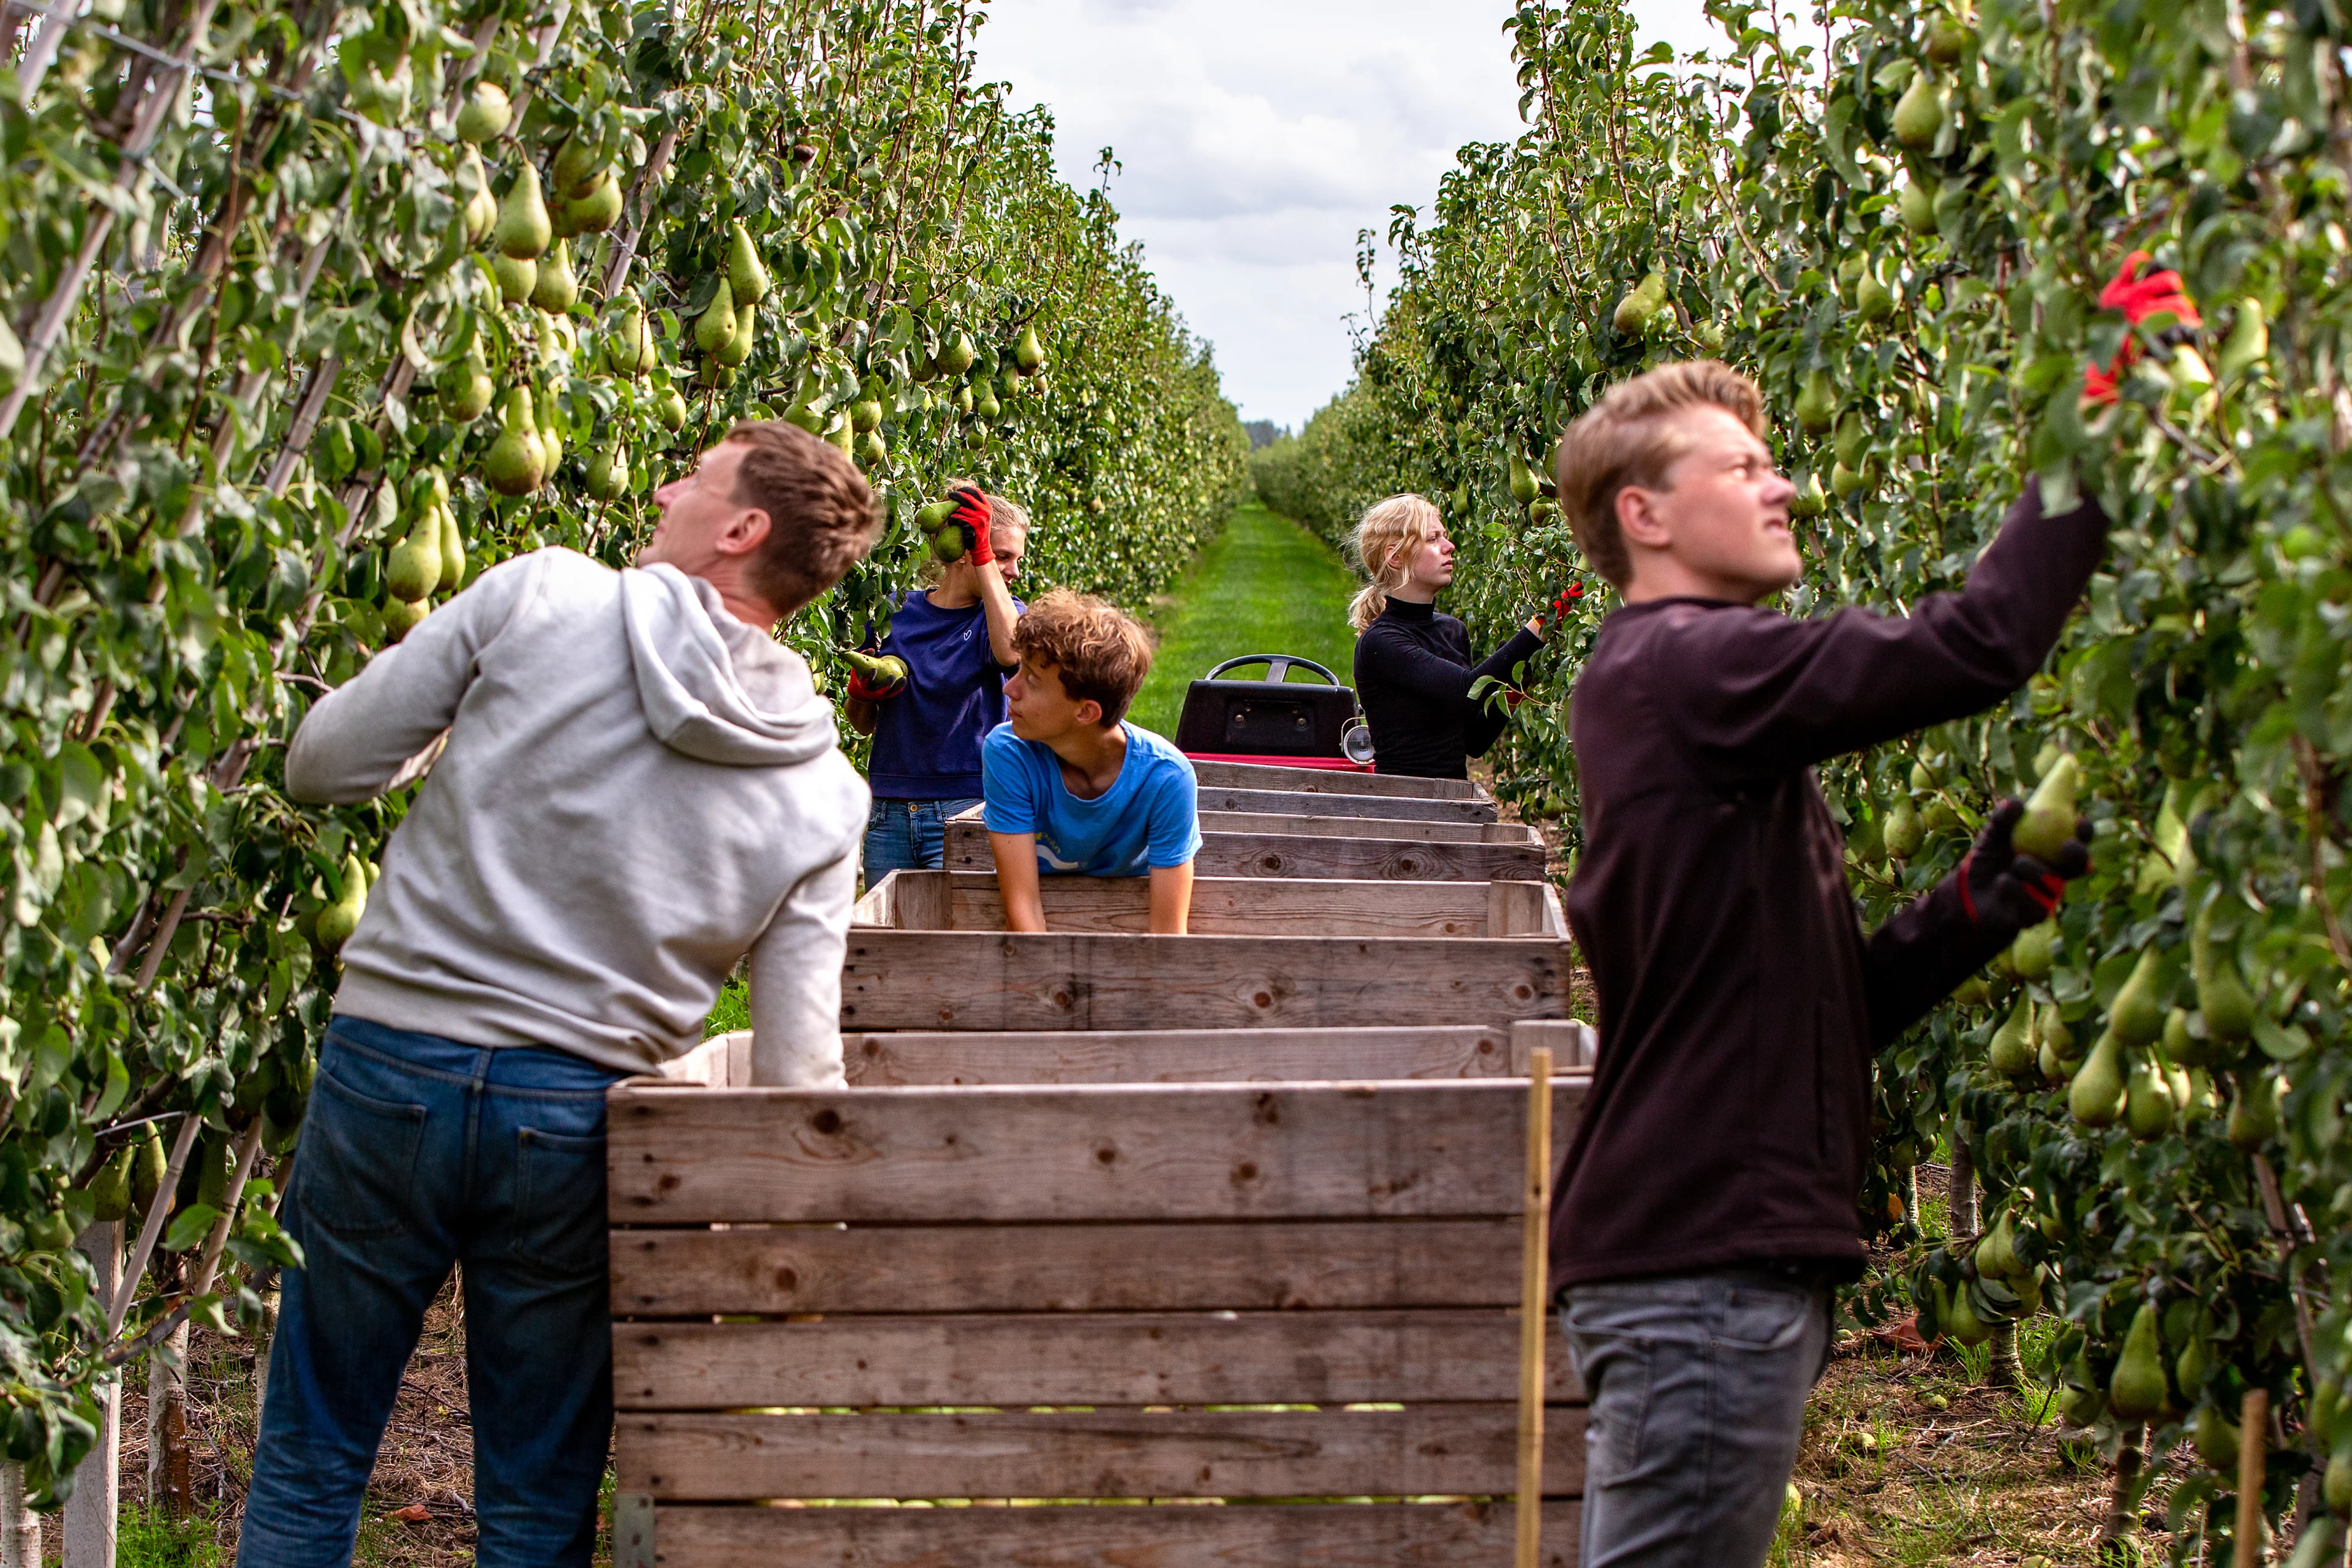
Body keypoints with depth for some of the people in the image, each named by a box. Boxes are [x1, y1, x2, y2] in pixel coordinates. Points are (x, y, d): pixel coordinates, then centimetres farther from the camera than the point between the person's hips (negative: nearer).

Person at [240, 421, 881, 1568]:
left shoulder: (541, 596, -7)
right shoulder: (823, 796, 0)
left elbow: (320, 768, -2)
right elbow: (797, 1075, -2)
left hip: (391, 1065, -1)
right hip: (578, 1119, 1)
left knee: (308, 1471, 14)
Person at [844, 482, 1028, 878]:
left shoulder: (1004, 612, 5)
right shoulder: (896, 612, 9)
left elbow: (1010, 651, -23)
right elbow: (863, 724, 18)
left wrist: (982, 554, -21)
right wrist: (861, 691, -6)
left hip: (967, 814, -3)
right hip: (890, 814, 3)